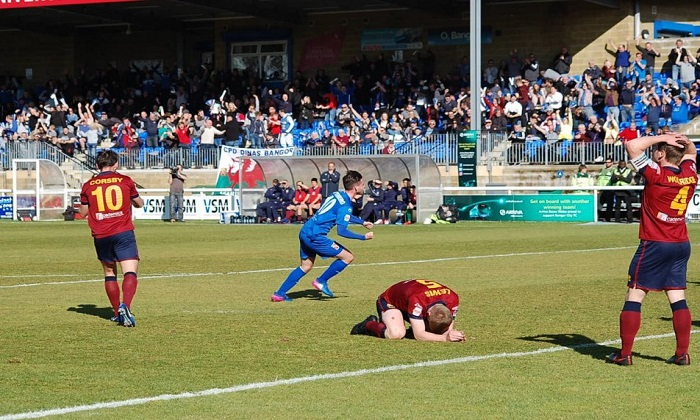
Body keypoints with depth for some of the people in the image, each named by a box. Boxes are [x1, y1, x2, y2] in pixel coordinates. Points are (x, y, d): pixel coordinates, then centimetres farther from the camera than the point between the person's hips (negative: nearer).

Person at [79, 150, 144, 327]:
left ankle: (117, 312, 20)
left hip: (101, 236, 3)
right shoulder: (125, 181, 3)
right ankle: (125, 305, -32)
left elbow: (83, 212, 15)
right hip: (123, 233, -2)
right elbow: (139, 203, 16)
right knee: (130, 272, -9)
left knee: (109, 273, 18)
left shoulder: (88, 186, 6)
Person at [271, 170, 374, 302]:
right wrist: (364, 237, -12)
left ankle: (279, 294, 21)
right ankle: (321, 282, 6)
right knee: (348, 257, -2)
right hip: (315, 236, -9)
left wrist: (362, 222, 40)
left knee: (306, 266, 22)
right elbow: (341, 231, -20)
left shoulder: (337, 195, 13)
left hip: (305, 231, 9)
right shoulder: (345, 205, -15)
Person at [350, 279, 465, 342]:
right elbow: (419, 335, -43)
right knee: (396, 334, -35)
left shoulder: (452, 299, -28)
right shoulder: (417, 299, -44)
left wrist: (453, 334, -39)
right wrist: (445, 338, -53)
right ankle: (369, 325, -3)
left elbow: (448, 329, -16)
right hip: (389, 301, -7)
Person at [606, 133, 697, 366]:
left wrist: (662, 137, -9)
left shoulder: (657, 174, -15)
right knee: (678, 300, 8)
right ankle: (682, 353, 6)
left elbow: (632, 145, -16)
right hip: (681, 246, 6)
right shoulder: (689, 175, 3)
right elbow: (691, 152, 25)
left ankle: (624, 353, -1)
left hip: (655, 246, -6)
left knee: (634, 297, -1)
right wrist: (684, 141, 3)